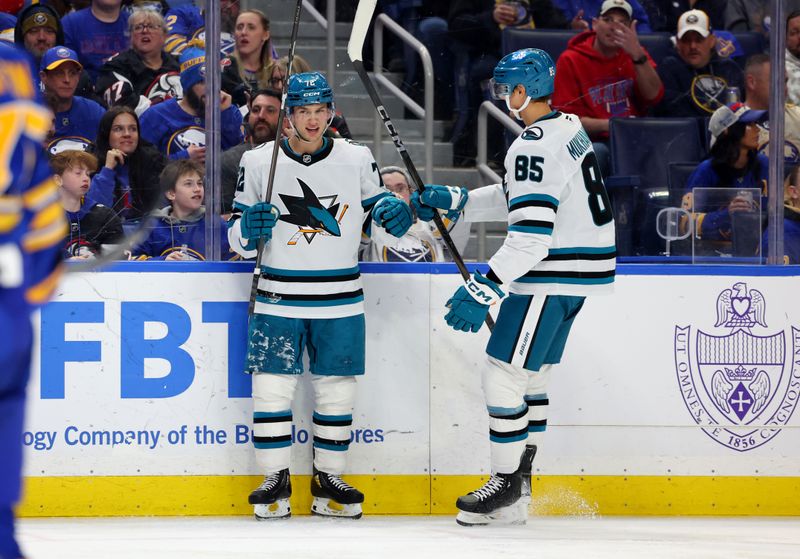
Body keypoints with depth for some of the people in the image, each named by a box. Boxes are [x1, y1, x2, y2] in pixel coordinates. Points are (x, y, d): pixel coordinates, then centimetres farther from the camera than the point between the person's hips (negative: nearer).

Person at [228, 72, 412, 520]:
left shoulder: (357, 160, 1)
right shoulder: (259, 163, -1)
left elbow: (375, 206, 15)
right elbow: (238, 239, 6)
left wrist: (392, 211, -7)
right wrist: (249, 228, -17)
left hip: (340, 303, 1)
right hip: (279, 301, -1)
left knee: (337, 392, 5)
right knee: (272, 387, -5)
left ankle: (328, 480, 17)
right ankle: (276, 482, 6)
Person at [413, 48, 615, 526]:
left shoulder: (535, 146, -20)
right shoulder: (569, 128, 12)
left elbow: (531, 234, -26)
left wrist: (484, 290, -25)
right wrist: (456, 200, 17)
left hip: (553, 276, -10)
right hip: (581, 270, 10)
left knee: (505, 373, -5)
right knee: (533, 374, 17)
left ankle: (507, 488, 0)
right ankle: (520, 477, 22)